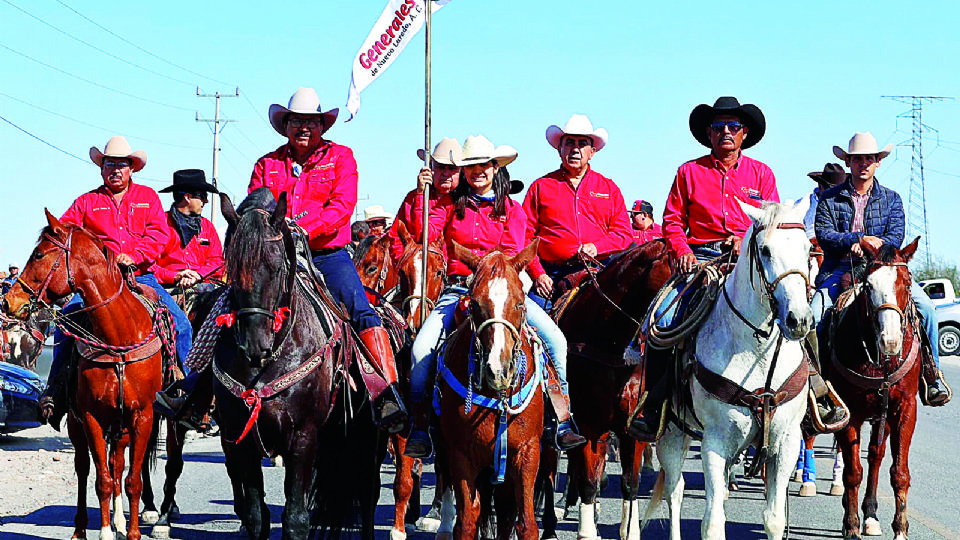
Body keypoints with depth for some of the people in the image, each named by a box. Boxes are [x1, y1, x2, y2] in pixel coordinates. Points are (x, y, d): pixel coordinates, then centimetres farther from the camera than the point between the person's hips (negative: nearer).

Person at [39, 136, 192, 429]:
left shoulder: (148, 197, 14)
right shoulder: (87, 202, 14)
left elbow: (159, 234, 1)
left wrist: (133, 255, -17)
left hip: (142, 276, 0)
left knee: (181, 323, -15)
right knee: (67, 318, -22)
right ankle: (55, 388, -13)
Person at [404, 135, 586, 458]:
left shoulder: (512, 211, 11)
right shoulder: (450, 206, 11)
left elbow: (512, 255, -2)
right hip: (458, 290, 0)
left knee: (555, 340, -19)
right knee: (421, 349, -24)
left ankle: (562, 424, -14)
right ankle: (420, 428, -12)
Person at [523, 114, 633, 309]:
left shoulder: (609, 188, 18)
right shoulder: (541, 187, 13)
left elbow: (624, 234, 13)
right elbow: (525, 236, 8)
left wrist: (597, 247, -8)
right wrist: (538, 274, -5)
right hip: (553, 275, -1)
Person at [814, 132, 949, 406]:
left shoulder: (891, 198, 14)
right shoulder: (830, 198, 10)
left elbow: (895, 237, 2)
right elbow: (824, 234, -3)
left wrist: (867, 250, -18)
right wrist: (860, 239, -16)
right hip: (840, 270, -1)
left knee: (925, 307, -21)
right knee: (815, 314, -28)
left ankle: (932, 376, -12)